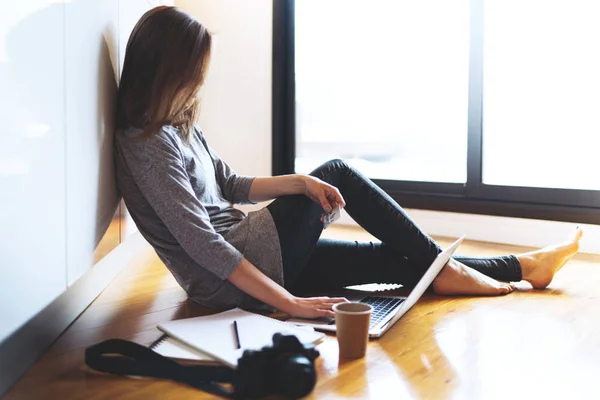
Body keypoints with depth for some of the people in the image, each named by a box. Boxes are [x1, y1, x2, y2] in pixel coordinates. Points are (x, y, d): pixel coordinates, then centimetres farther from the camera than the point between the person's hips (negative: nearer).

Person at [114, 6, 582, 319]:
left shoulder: (178, 126, 9)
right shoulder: (148, 146, -21)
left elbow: (230, 186, 13)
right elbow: (202, 244, -26)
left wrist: (303, 182, -3)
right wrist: (288, 302, -27)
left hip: (243, 256, 8)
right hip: (233, 282, -8)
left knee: (391, 257, 6)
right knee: (338, 173, -5)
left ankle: (522, 266, 16)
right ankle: (441, 266, 6)